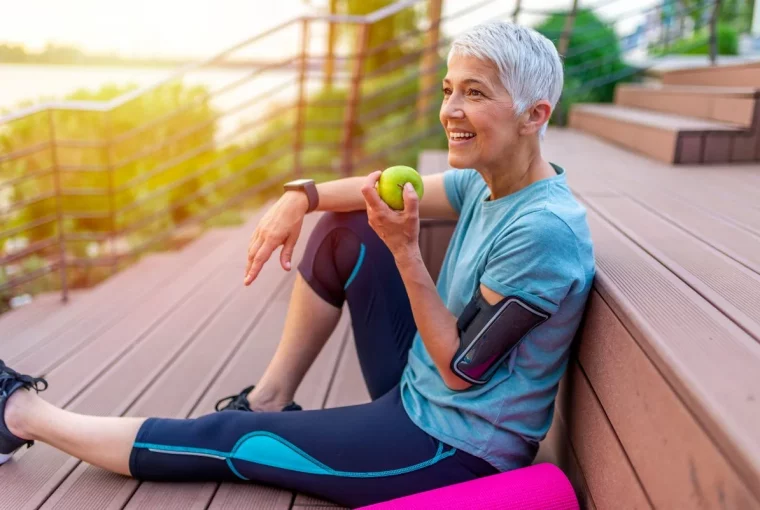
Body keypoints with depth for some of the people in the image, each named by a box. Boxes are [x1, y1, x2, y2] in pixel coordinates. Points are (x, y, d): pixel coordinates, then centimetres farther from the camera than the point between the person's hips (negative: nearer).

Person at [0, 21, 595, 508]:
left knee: (221, 441, -2)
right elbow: (396, 188, 6)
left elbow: (460, 370, -22)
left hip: (454, 448, -7)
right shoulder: (487, 183, -3)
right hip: (418, 395, 8)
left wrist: (405, 249, -30)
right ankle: (270, 400, 14)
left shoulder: (544, 229, -27)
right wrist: (302, 196, -10)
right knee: (342, 230, 5)